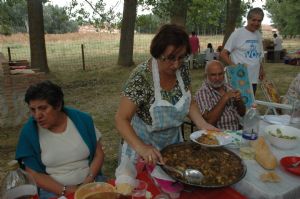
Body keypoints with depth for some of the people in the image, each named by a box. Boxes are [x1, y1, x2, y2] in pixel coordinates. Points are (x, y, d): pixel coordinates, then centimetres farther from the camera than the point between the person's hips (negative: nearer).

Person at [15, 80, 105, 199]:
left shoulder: (82, 120, -4)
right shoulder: (29, 132, -6)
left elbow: (98, 154, 2)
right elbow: (34, 174, -4)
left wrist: (88, 181, -11)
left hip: (89, 183, 1)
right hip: (53, 189, 0)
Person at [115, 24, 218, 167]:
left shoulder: (182, 69, -12)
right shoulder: (141, 77, -28)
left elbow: (189, 102, 2)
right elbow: (121, 119, -27)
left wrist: (203, 125, -13)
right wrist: (141, 147, -41)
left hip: (174, 142, 5)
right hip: (145, 145, -5)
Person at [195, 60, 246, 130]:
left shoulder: (228, 87, 8)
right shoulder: (202, 93, -11)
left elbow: (242, 113, 14)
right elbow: (209, 121, -22)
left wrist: (239, 100, -7)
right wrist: (224, 98, -19)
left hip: (238, 131, 5)